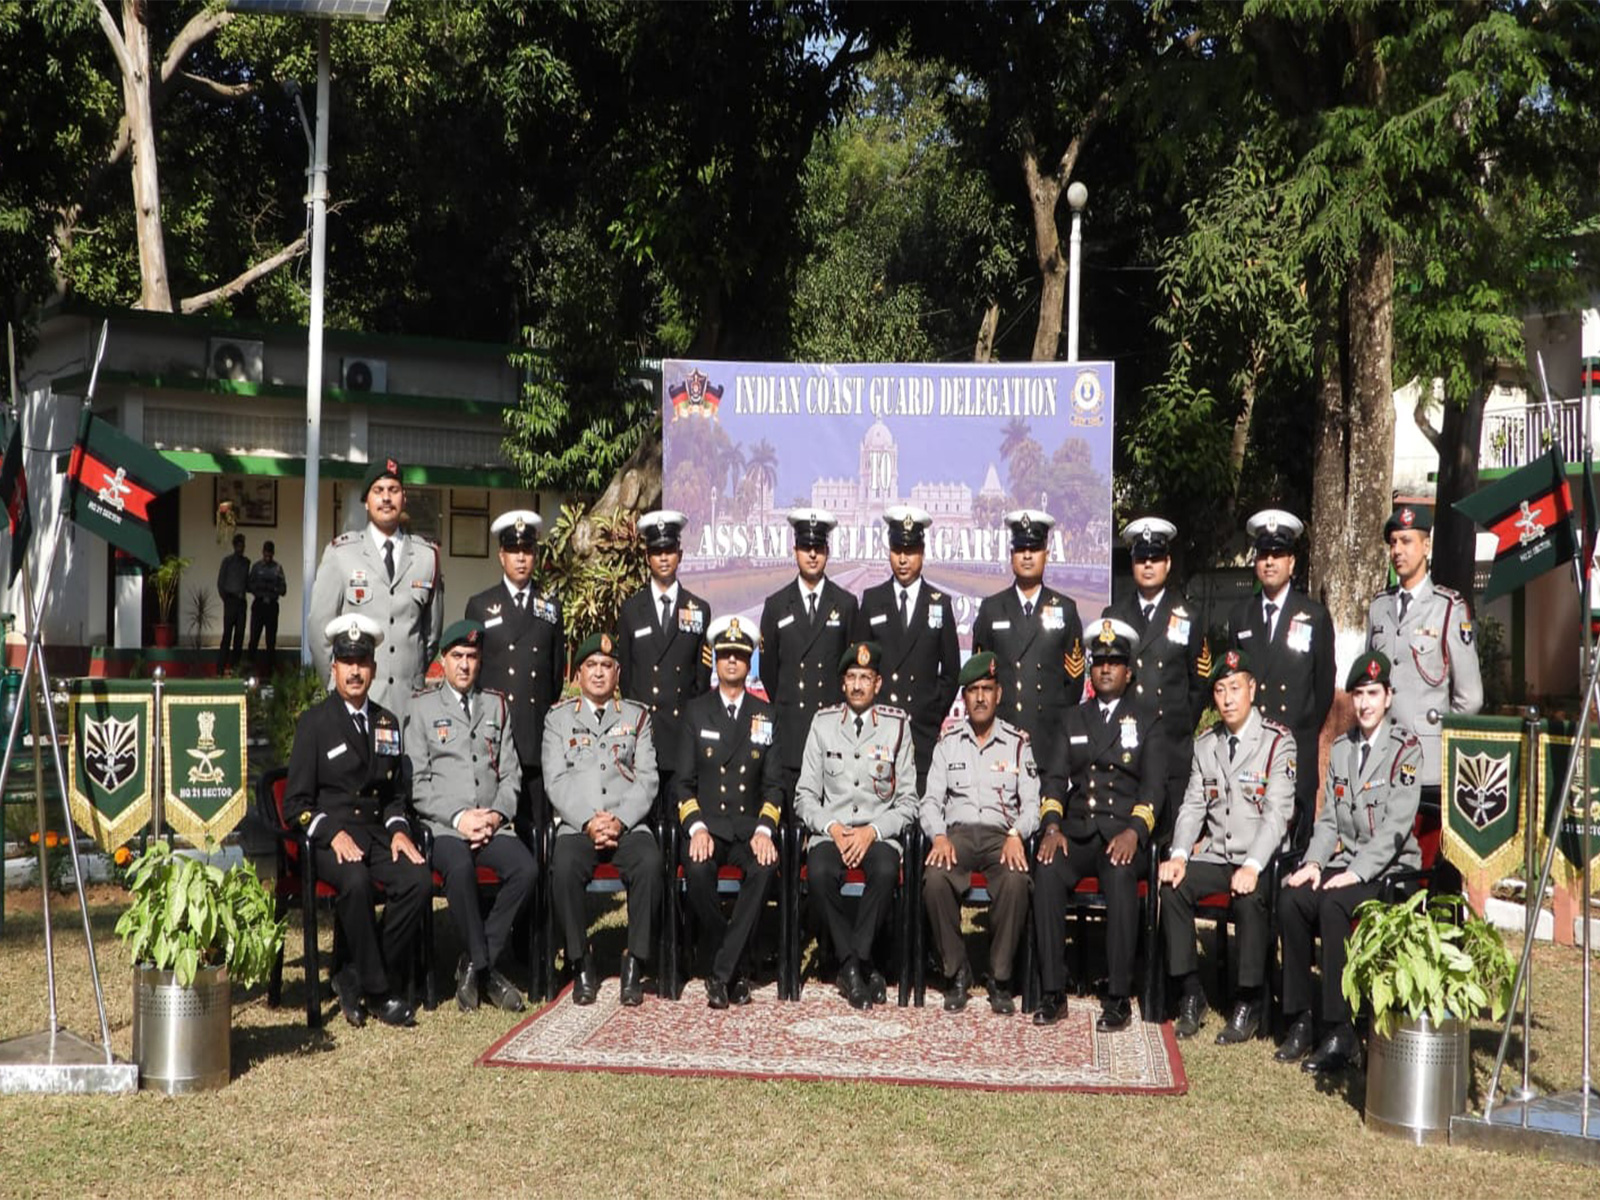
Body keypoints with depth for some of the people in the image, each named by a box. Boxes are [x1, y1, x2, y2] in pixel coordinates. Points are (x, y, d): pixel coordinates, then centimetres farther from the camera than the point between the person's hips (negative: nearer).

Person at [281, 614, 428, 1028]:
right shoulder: (314, 722, 2)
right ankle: (377, 991, -23)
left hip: (377, 832, 4)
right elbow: (296, 803, -2)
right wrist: (334, 833, -18)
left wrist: (398, 830, 1)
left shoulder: (387, 723, 17)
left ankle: (354, 980, -14)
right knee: (355, 881, -36)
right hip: (328, 837, -4)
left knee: (419, 880, -26)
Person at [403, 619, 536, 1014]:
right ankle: (485, 967, -18)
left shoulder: (495, 705, 19)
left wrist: (497, 814, -3)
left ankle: (474, 966, -12)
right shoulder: (422, 707, 7)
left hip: (491, 824, 3)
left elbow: (510, 773, 16)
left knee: (526, 867, -27)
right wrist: (457, 817, -12)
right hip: (441, 825, -3)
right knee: (460, 868, -36)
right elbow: (417, 782, 0)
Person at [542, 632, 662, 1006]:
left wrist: (620, 820, -10)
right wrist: (588, 822, -12)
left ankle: (635, 964, -20)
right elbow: (555, 781, 3)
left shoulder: (637, 716, 16)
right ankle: (582, 964, -15)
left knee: (649, 863, -32)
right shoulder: (558, 718, 14)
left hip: (628, 824, 1)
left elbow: (647, 779, 7)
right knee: (564, 868, -32)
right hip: (576, 824, 0)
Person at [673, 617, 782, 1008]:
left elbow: (774, 783, 9)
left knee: (764, 867, -32)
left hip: (749, 824, 1)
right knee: (697, 870, -33)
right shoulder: (695, 711, 9)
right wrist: (696, 828, -14)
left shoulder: (765, 715, 13)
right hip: (706, 822, -1)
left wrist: (764, 830, -9)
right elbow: (683, 781, 4)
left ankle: (722, 972, -24)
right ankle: (734, 972, -15)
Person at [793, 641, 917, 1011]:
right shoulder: (823, 722, 9)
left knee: (886, 872, -34)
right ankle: (859, 966, -17)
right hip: (830, 831, 1)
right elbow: (805, 796, 8)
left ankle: (853, 965, -19)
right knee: (820, 874, -32)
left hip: (879, 832, -1)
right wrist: (832, 828, -10)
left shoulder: (897, 725, 5)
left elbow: (908, 801, 5)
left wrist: (872, 831, -10)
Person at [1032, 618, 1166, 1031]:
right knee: (1046, 871, -30)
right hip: (1077, 831, 2)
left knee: (1121, 876, -36)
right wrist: (1051, 826, -10)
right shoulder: (1072, 721, 20)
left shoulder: (1146, 724, 13)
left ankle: (1118, 998, -30)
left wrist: (1134, 831, -17)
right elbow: (1055, 777, 10)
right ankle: (1052, 993, -26)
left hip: (1123, 832, -2)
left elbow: (1154, 785, 1)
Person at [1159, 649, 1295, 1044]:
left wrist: (1252, 866, -26)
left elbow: (1277, 812, -14)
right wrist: (1178, 855, -11)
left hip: (1259, 861, -5)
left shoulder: (1278, 741, -5)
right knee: (1172, 886, -20)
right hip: (1215, 856, 5)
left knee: (1250, 898, -33)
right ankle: (1190, 997, -11)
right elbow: (1193, 807, 7)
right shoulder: (1204, 744, 12)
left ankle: (1248, 1005, -18)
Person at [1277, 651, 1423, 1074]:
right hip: (1347, 861, 6)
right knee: (1291, 899, -22)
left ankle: (1341, 1034, -28)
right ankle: (1300, 1020, -14)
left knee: (1333, 904, -32)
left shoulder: (1405, 748, -5)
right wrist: (1314, 862, -5)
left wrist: (1356, 872, -22)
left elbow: (1396, 825, -14)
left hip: (1391, 869, -6)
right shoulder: (1341, 749, 15)